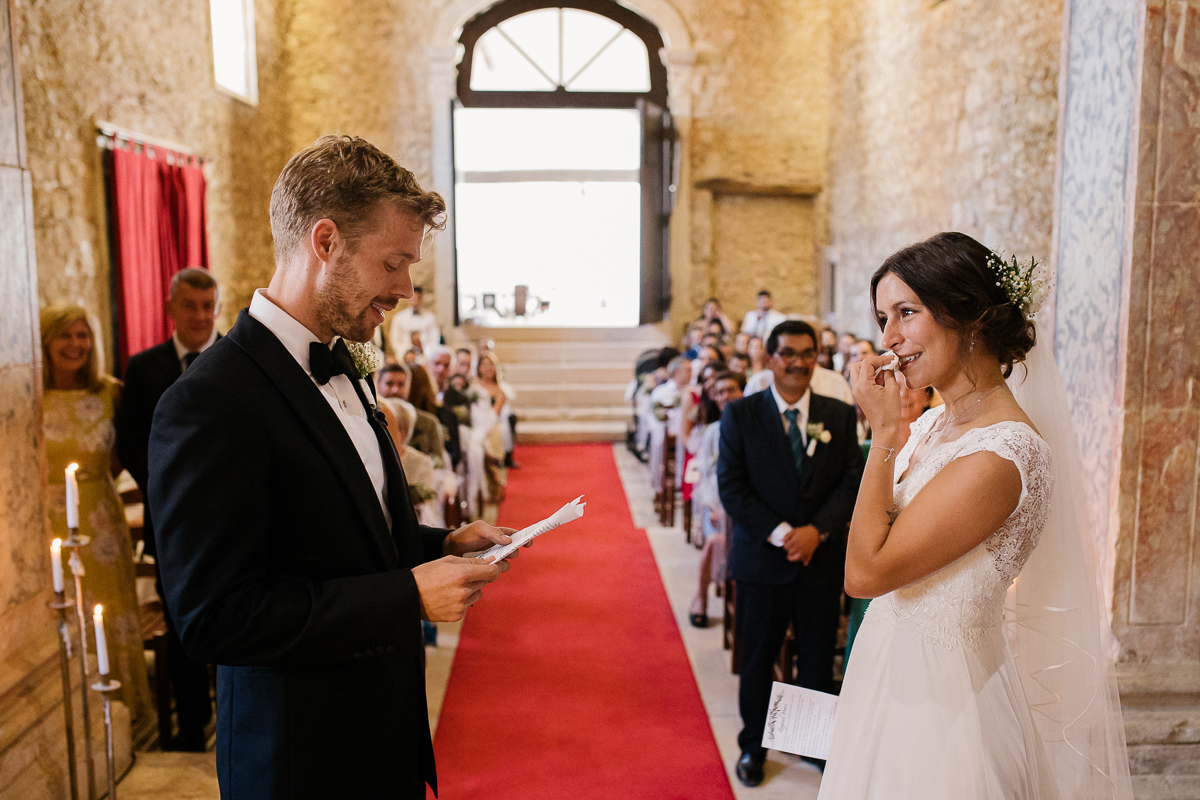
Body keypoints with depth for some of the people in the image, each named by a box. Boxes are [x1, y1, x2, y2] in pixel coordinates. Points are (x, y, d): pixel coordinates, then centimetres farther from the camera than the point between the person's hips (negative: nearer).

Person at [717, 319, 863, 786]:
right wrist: (780, 534, -16)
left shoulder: (840, 415, 3)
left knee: (819, 659, 14)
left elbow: (853, 481, 0)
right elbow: (731, 486, -8)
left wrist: (816, 530, -14)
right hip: (761, 559, -1)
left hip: (822, 558, 2)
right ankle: (753, 747, 31)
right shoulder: (740, 415, -3)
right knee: (757, 659, 12)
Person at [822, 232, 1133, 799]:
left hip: (937, 692, -8)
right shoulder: (933, 423, 2)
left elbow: (865, 572, -24)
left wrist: (883, 431, -22)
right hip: (890, 670, 8)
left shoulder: (1003, 454, -26)